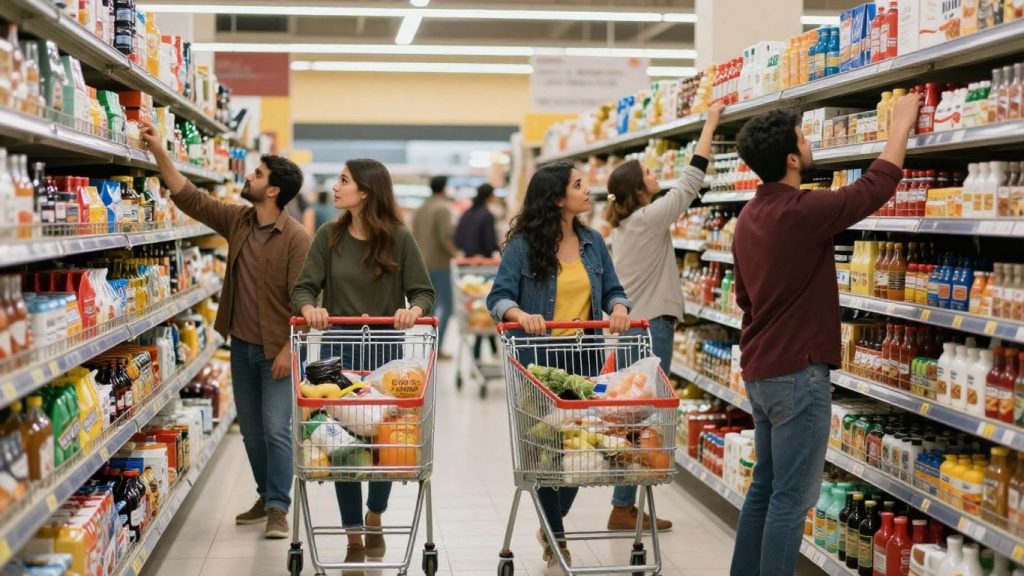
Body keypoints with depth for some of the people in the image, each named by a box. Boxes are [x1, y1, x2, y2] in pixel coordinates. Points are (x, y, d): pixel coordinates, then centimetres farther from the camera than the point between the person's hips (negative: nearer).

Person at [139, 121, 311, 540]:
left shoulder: (295, 237, -16)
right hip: (241, 345, 7)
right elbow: (189, 198, 3)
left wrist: (289, 349, -19)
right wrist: (159, 152, -6)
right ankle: (266, 496, 27)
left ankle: (278, 508, 3)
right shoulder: (237, 221, 3)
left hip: (276, 350, -7)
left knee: (276, 428, -5)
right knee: (251, 427, 14)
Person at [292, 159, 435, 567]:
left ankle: (374, 517, 35)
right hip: (339, 352, 1)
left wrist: (413, 310, -27)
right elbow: (304, 286, -3)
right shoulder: (329, 236, 1)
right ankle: (354, 538, 19)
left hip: (386, 353, -1)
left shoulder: (399, 238, -4)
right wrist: (309, 308, -26)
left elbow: (424, 292, -5)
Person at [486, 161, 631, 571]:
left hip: (585, 357, 4)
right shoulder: (524, 245, -8)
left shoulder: (592, 241, 6)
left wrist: (619, 308, -16)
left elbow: (613, 289, 6)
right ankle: (556, 537, 24)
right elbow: (498, 297, -11)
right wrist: (521, 315, -31)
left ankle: (552, 526, 32)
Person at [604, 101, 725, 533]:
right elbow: (691, 181, -11)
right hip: (651, 325, -9)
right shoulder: (649, 218, -12)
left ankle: (626, 504, 16)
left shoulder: (623, 225, 13)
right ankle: (623, 508, 1)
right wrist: (710, 125, -4)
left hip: (632, 325, 9)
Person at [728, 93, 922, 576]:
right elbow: (877, 185, -6)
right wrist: (901, 124, 7)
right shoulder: (803, 211, -18)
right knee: (791, 498, -3)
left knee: (765, 487, 16)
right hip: (797, 373, -9)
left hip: (758, 371, 9)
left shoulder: (749, 217, 9)